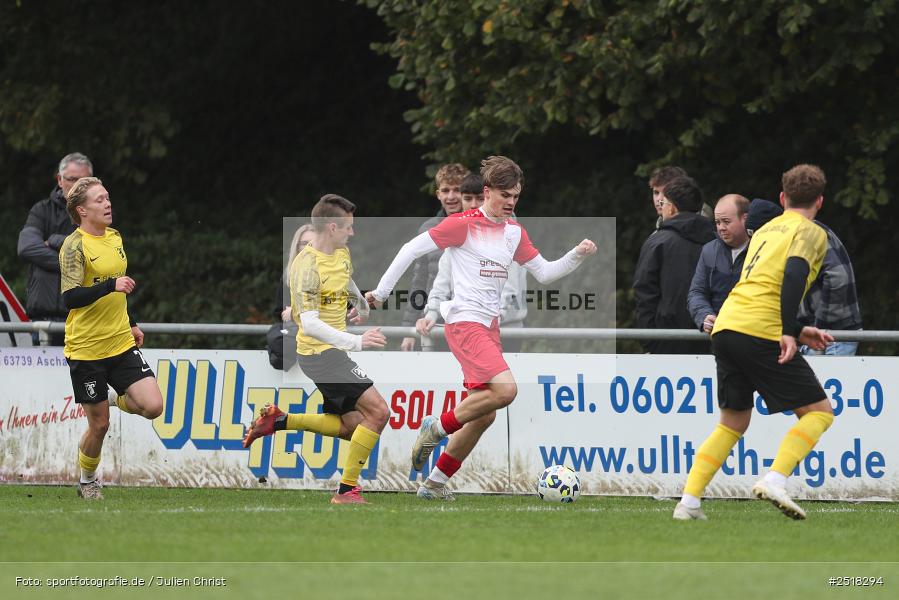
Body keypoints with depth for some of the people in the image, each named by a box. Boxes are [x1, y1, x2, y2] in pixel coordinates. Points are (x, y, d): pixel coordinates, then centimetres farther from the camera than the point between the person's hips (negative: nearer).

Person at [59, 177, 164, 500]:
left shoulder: (115, 238, 9)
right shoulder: (74, 246, -14)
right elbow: (70, 298, -24)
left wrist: (131, 324, 26)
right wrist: (111, 285, -33)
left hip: (121, 343, 6)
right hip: (86, 349, -6)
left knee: (152, 406, -9)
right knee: (99, 425, 2)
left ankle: (118, 399, 23)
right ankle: (87, 482, 27)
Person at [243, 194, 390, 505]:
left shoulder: (342, 254, 7)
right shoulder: (307, 266, -21)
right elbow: (310, 324, -29)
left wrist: (361, 303, 49)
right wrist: (355, 342, -37)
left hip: (332, 350, 10)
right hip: (320, 351, -10)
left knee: (352, 427, 15)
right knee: (378, 411, -17)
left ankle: (278, 421, 18)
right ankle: (347, 489, -13)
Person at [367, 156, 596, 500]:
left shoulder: (514, 232, 13)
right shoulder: (464, 224, -7)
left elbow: (544, 272, 19)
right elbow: (412, 249, -5)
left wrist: (577, 255, 3)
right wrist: (382, 291, -3)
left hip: (489, 325, 8)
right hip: (464, 320, -8)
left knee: (484, 414, 5)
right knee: (505, 389, -25)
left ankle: (435, 484, 16)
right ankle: (438, 427, -7)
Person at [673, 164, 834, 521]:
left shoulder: (765, 231, 28)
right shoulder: (811, 233, 4)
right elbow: (794, 273, -15)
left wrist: (798, 331, 34)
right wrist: (789, 333, -21)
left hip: (725, 328, 7)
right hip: (761, 333, -7)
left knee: (732, 423, 18)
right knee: (818, 411, 2)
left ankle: (688, 502, 6)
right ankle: (774, 481, -18)